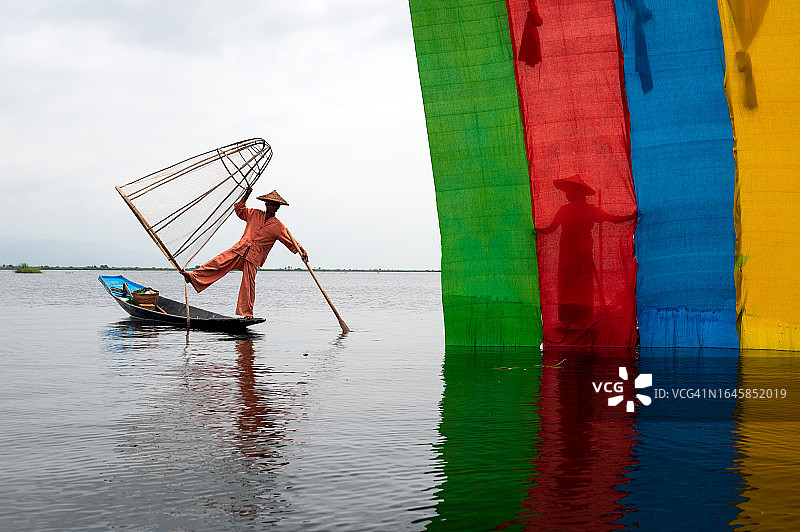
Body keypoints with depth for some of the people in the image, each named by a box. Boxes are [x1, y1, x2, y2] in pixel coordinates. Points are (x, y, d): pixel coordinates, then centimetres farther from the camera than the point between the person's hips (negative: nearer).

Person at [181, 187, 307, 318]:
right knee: (218, 262, -13)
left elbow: (291, 243, 3)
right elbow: (239, 209, 24)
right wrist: (246, 195, 13)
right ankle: (193, 277, -12)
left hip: (253, 257, -2)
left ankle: (247, 313, -1)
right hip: (239, 249, 2)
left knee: (248, 285, -7)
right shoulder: (255, 214, 13)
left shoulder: (278, 227, 5)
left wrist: (301, 251, -11)